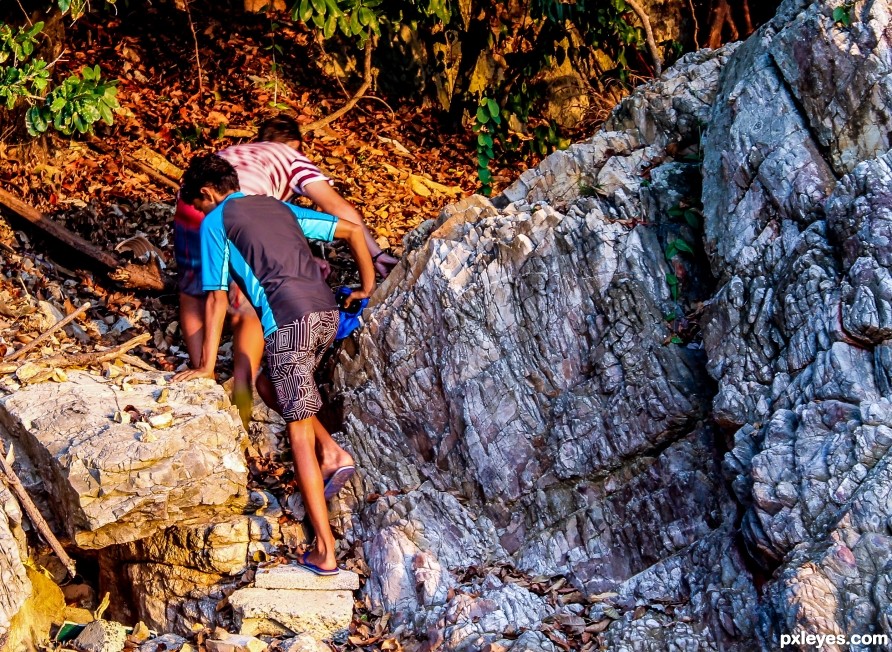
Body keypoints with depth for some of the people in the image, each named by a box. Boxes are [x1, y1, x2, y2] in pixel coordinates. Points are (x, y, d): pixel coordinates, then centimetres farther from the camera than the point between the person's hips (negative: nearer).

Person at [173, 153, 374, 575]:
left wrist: (206, 367, 10)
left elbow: (217, 299, 6)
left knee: (299, 433, -2)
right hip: (327, 313, 6)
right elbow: (352, 230, 27)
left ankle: (324, 551, -3)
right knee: (270, 384, 29)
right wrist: (368, 287, 35)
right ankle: (332, 453, 11)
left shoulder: (216, 222, 9)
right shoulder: (279, 207, 26)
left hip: (288, 321, -6)